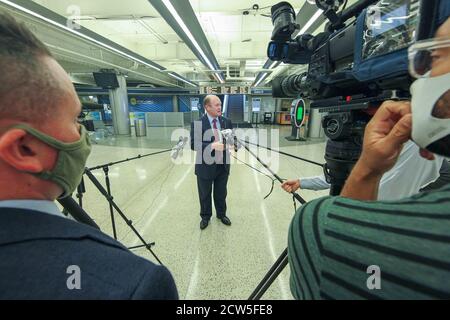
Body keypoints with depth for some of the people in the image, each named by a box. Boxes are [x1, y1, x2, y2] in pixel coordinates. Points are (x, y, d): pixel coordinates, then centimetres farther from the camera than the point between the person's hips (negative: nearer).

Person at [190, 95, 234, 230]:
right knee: (205, 194, 17)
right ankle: (205, 216, 41)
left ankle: (221, 214, 44)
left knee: (221, 193, 20)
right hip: (206, 166, -3)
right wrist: (212, 145, -30)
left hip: (223, 165, 3)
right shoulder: (197, 123, -12)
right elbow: (194, 144, -18)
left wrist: (232, 143, -19)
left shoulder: (227, 122, 1)